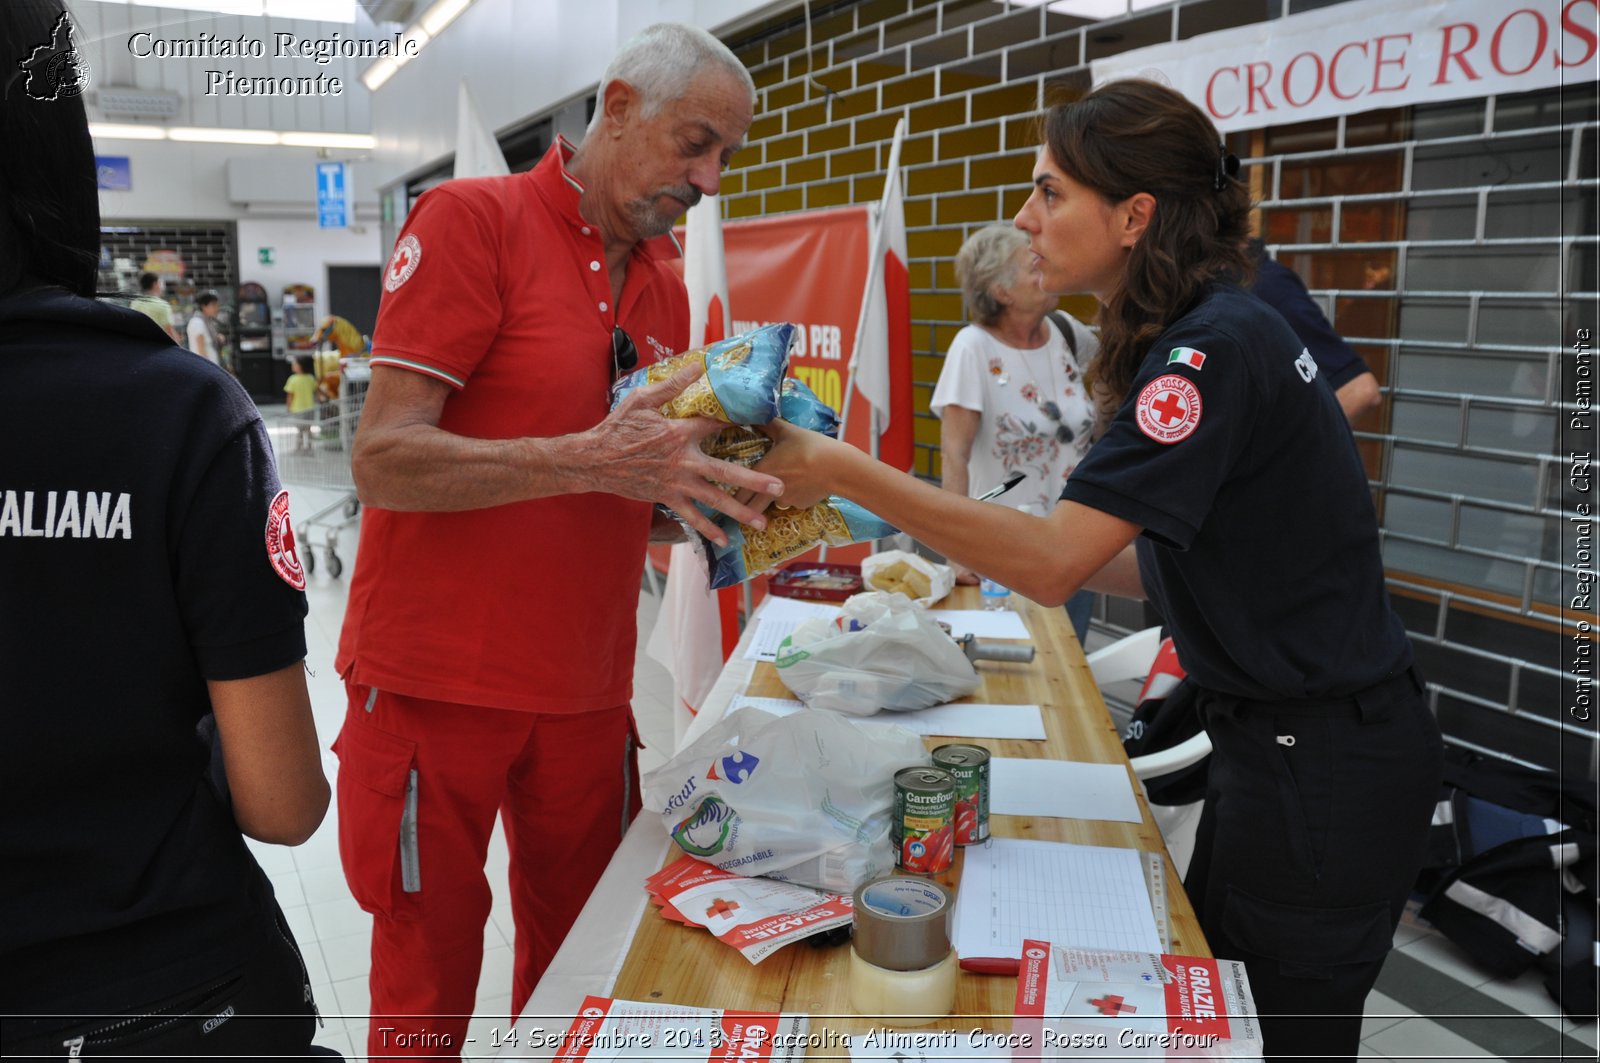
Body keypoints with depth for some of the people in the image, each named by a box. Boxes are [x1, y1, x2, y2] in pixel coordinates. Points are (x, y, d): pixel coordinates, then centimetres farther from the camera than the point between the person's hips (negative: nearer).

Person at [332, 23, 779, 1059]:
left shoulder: (666, 288, 9)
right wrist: (589, 460, -30)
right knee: (427, 977, 12)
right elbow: (386, 459, -18)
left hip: (586, 692, 5)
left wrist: (714, 497, -6)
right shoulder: (472, 219, -10)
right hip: (437, 687, -5)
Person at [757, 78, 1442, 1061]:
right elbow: (1189, 563, 11)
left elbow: (1055, 562, -31)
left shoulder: (1217, 350, -23)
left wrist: (845, 472, -28)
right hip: (1281, 739, 9)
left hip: (1324, 767, -9)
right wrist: (995, 554, 6)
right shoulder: (1210, 334, 7)